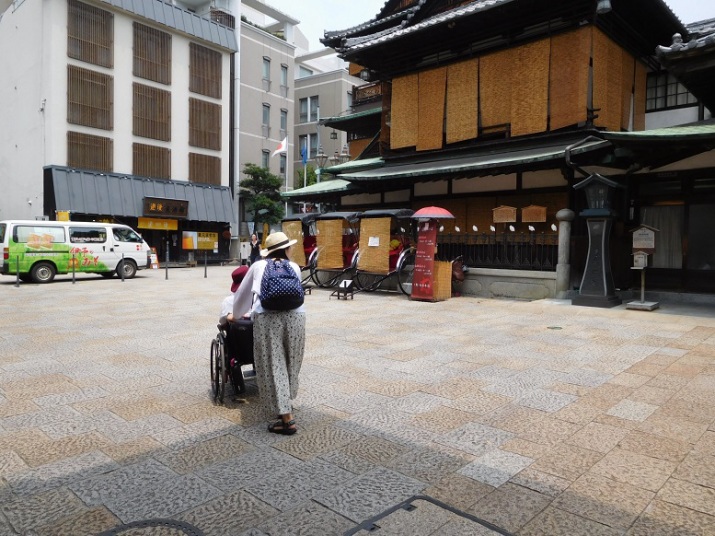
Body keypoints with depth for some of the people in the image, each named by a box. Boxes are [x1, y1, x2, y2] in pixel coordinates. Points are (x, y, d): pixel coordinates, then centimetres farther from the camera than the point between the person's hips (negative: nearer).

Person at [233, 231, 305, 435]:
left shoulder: (258, 266, 18)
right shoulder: (294, 267, 21)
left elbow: (243, 293, 27)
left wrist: (237, 314, 47)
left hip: (267, 318, -2)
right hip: (294, 316, 2)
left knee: (273, 366, 3)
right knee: (290, 363, 19)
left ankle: (287, 420, 3)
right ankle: (288, 402, 40)